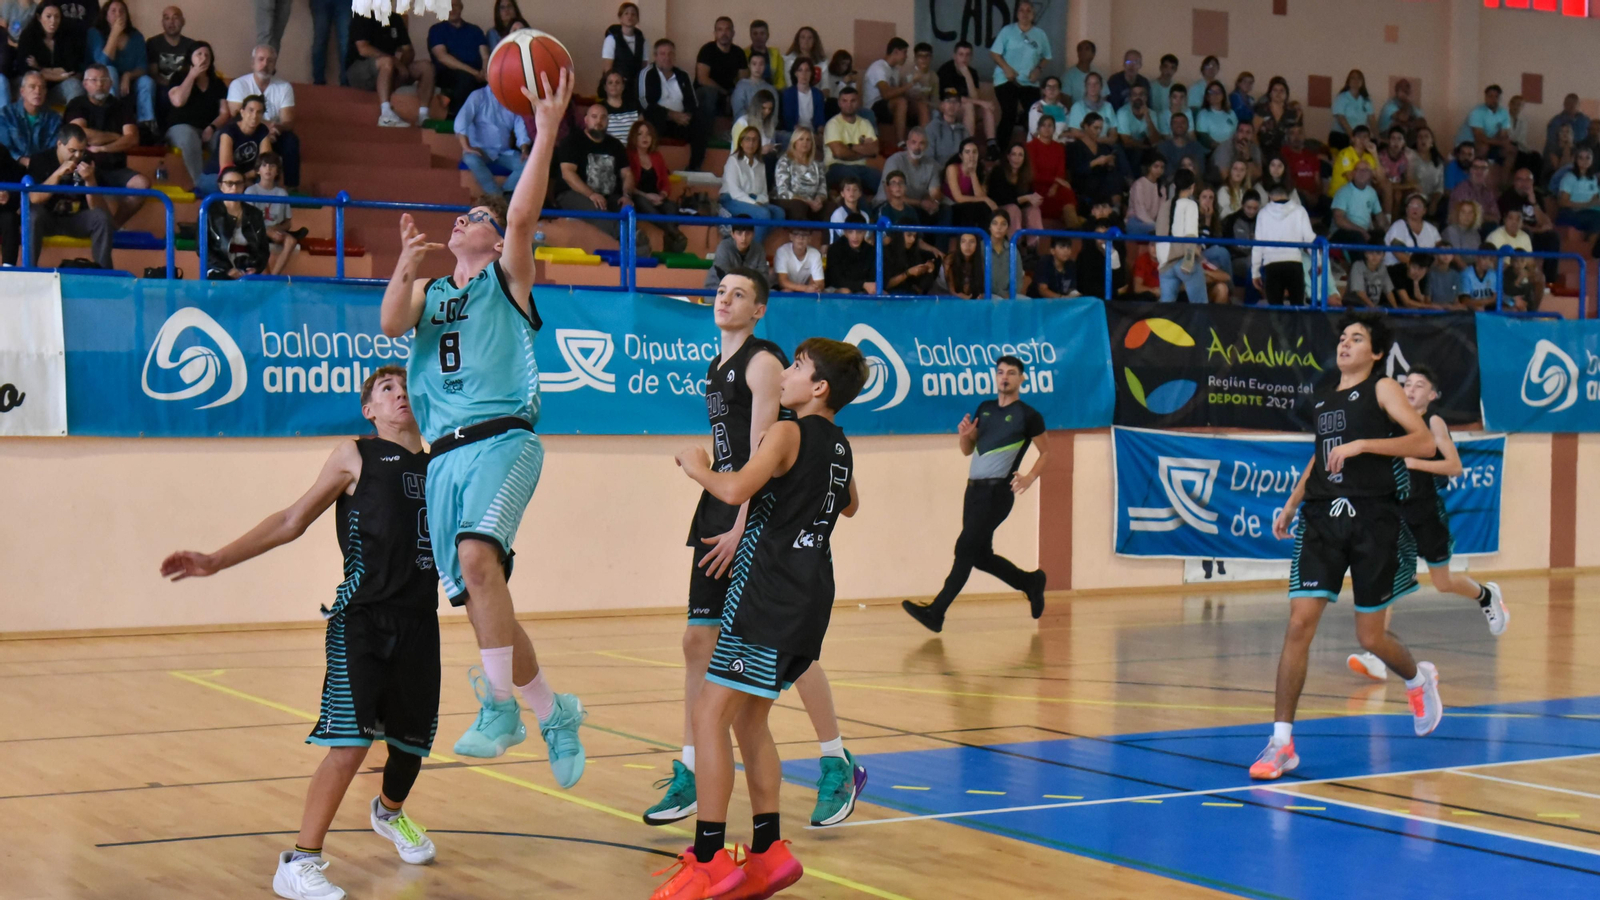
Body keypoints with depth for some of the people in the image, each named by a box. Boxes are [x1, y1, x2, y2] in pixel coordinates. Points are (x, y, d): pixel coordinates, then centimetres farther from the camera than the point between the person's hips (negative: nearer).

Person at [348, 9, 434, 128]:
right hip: (358, 72, -7)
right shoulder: (363, 18, -9)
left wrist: (403, 59, -16)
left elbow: (409, 51, 9)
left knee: (426, 68, -10)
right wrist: (396, 61, -26)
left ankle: (423, 116, -18)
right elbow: (363, 49, -22)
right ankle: (386, 115, -48)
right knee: (387, 61, -38)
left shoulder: (396, 19, 11)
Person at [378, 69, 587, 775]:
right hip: (445, 454, 6)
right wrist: (405, 267, -12)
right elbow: (391, 325, 2)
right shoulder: (428, 291, 23)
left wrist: (546, 131, -15)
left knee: (476, 558, -29)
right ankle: (554, 713, 12)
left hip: (504, 440, -6)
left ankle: (499, 704, -27)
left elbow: (523, 216, -8)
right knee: (476, 597, 1)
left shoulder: (508, 279, 10)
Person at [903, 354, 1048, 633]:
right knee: (981, 555, 11)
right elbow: (967, 450, 19)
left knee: (966, 548, -14)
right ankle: (1031, 583, 34)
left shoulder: (1027, 415, -2)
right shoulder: (984, 408, 14)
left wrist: (1030, 477, -12)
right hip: (974, 487, 7)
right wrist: (964, 435, -3)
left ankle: (935, 613, -16)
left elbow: (1045, 452, 4)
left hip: (998, 492, -7)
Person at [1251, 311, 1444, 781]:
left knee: (1370, 637, 4)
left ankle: (1419, 678, 40)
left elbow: (1425, 443, -13)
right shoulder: (1322, 395, 16)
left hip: (1373, 520, -4)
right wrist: (1292, 503, 22)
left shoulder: (1383, 389, -1)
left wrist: (1362, 444, -20)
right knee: (1299, 624, -9)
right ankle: (1281, 742, -6)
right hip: (1322, 518, 4)